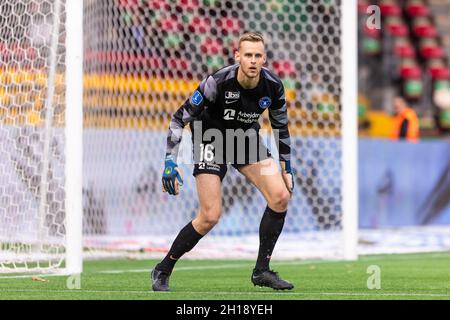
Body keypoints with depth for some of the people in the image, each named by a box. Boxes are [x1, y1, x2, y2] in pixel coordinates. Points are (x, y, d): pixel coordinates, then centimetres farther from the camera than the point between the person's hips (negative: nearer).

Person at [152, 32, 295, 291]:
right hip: (212, 141, -5)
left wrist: (287, 169, 6)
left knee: (281, 196, -13)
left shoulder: (273, 86, -15)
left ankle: (262, 270, 0)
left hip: (247, 139, 5)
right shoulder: (218, 83, -29)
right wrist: (170, 162, -29)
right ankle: (162, 271, 5)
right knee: (210, 217, -14)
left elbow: (281, 127, 4)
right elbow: (180, 119, -23)